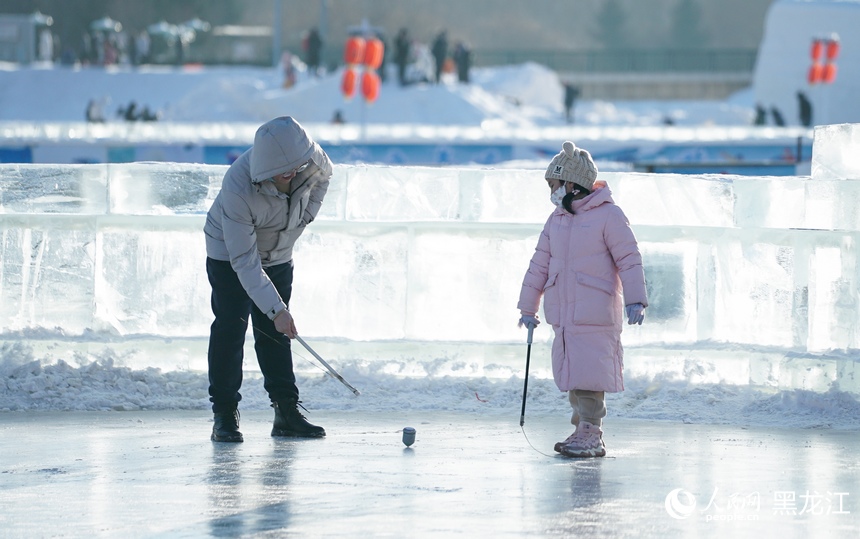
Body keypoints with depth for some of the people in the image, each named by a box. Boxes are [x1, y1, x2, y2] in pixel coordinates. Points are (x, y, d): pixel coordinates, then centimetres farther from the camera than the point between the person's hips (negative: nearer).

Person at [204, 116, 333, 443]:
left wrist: (306, 215, -2)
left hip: (278, 253, 5)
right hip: (229, 253, -5)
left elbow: (323, 175, 5)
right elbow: (245, 262, -36)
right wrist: (276, 309, -38)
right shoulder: (238, 189, -40)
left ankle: (286, 411, 10)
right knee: (230, 328, -11)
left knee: (275, 331, 7)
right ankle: (224, 415, -7)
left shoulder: (310, 160, -26)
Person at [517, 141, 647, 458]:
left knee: (588, 373, -12)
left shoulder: (608, 216, -6)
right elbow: (539, 265, 18)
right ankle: (583, 431, 16)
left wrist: (635, 301, -15)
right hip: (562, 314, 7)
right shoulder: (556, 221, 15)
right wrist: (528, 307, 20)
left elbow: (629, 259, -8)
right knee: (571, 374, 8)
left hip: (595, 313, -7)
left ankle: (590, 436, -10)